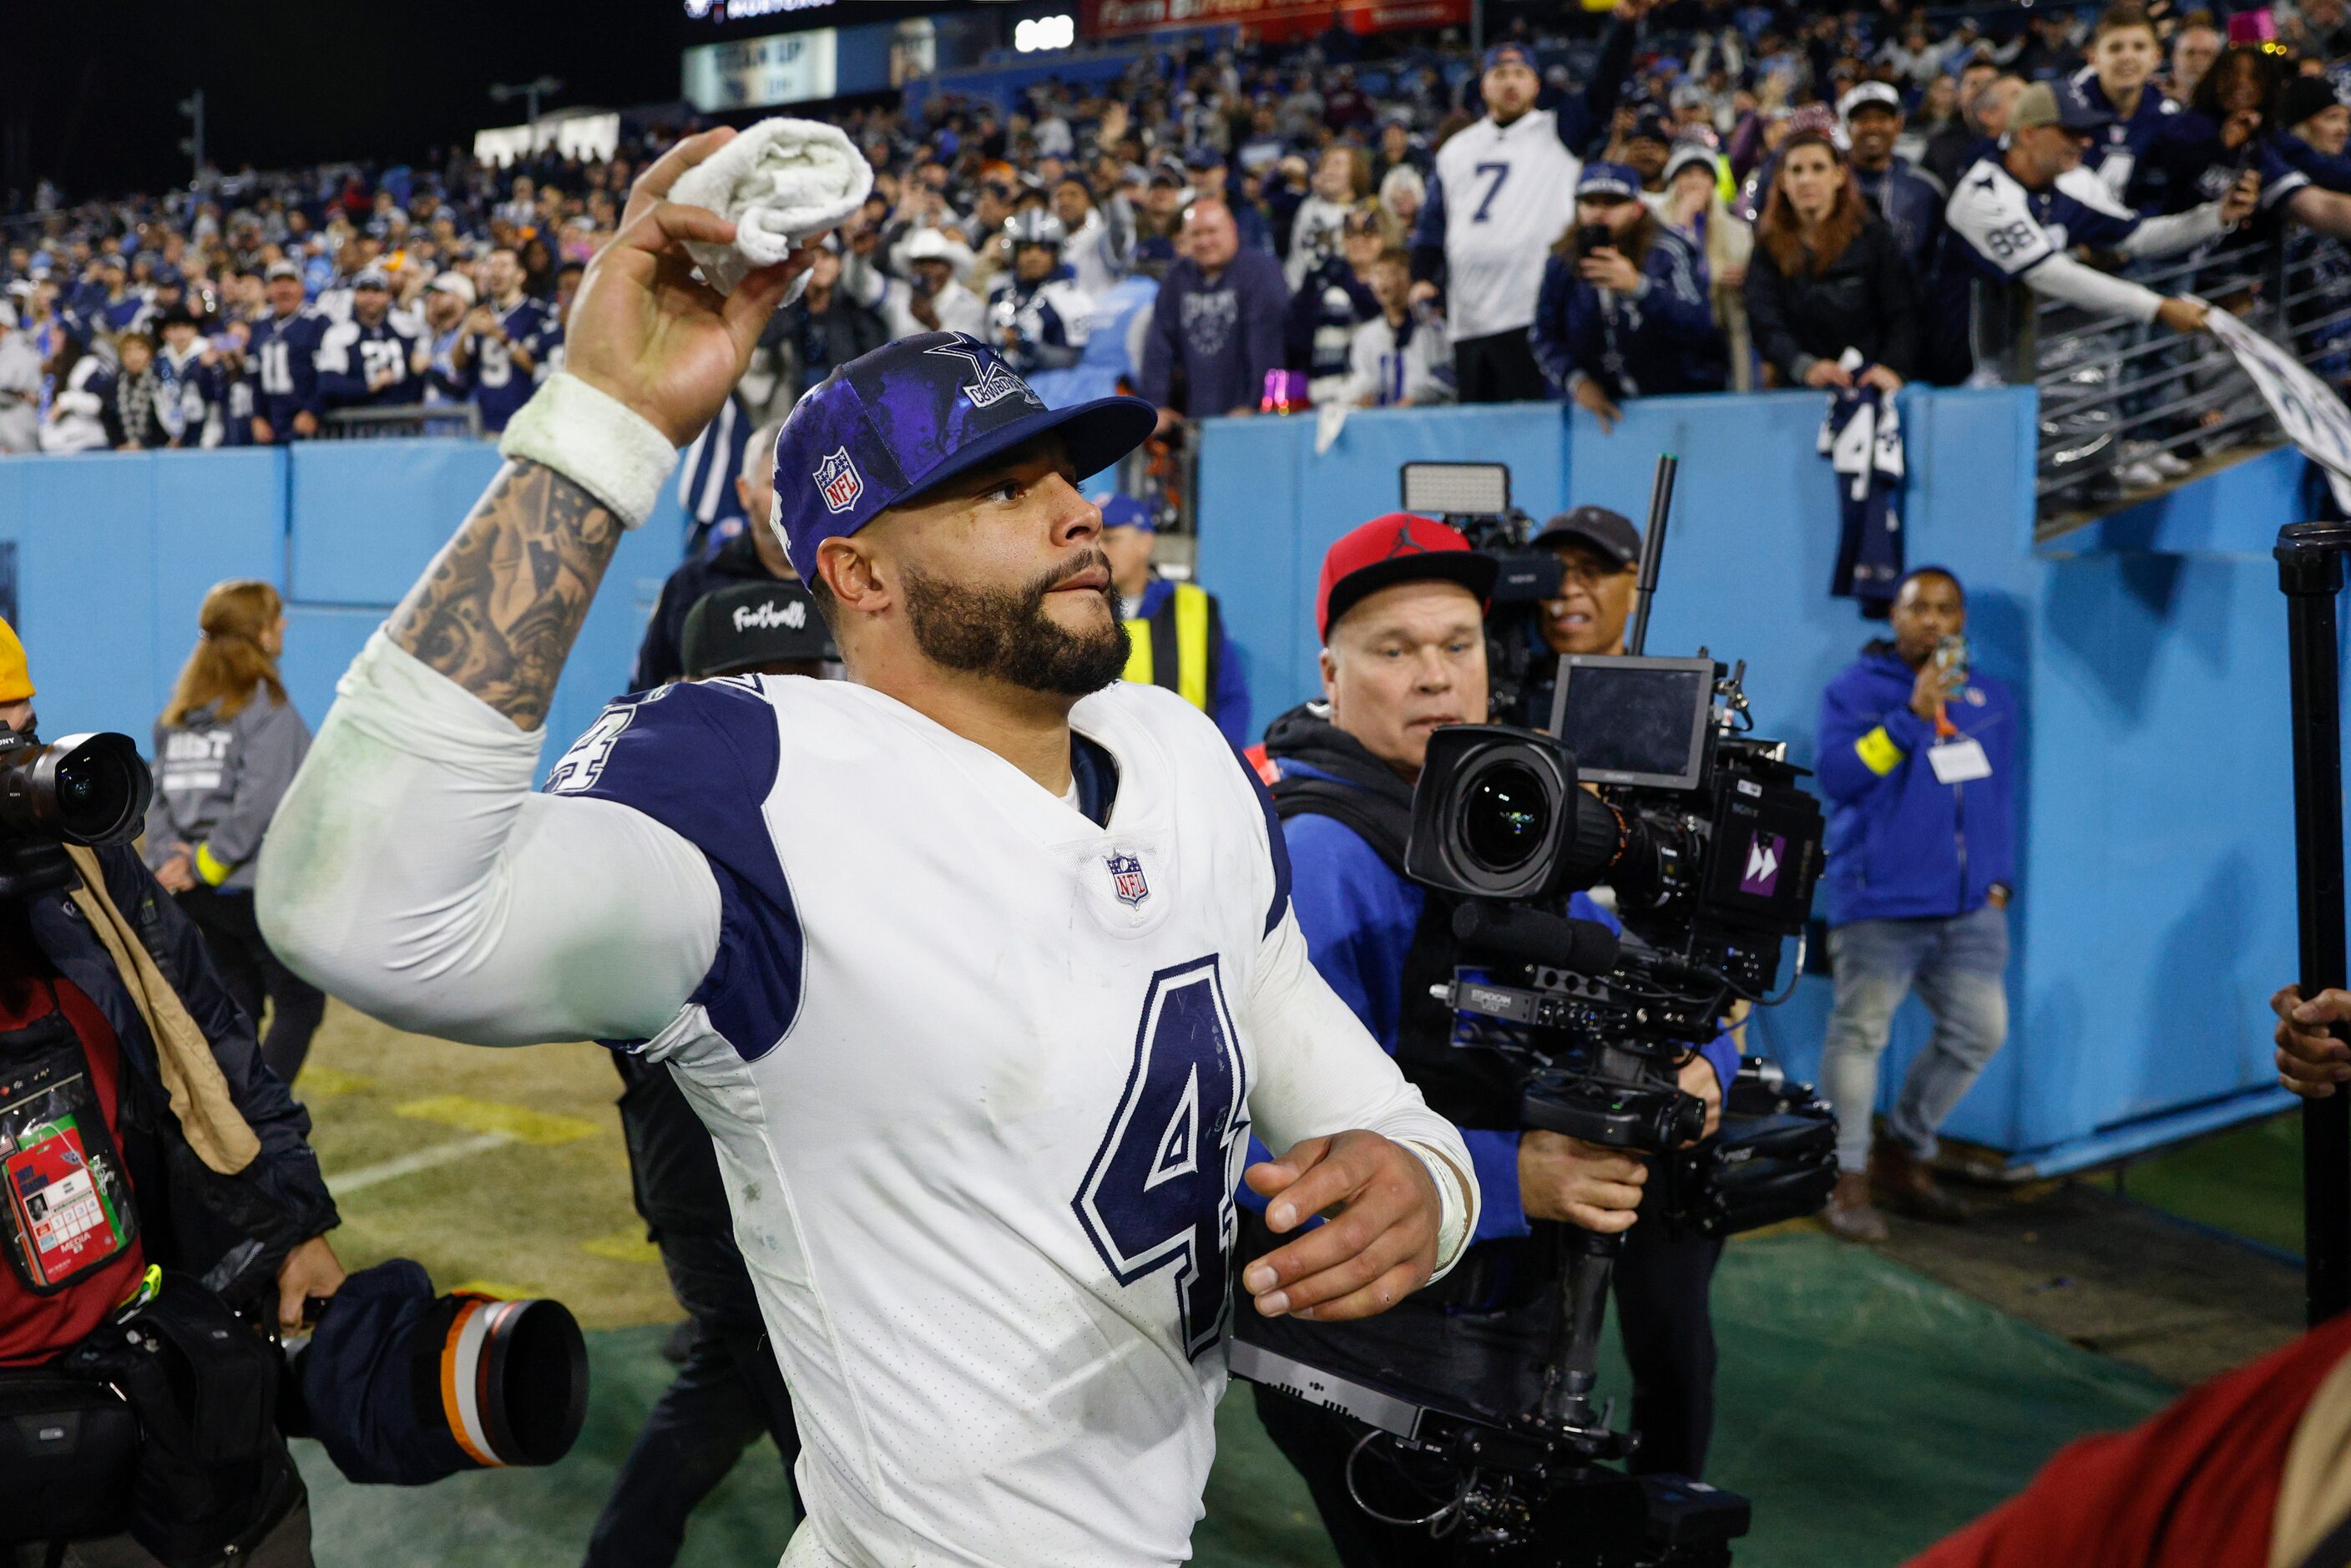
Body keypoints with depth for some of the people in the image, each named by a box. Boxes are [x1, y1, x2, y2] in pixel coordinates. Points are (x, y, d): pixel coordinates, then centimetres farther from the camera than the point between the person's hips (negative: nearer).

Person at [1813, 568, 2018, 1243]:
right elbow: (1836, 774, -15)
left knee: (1979, 1029, 5)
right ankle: (1848, 1180, 9)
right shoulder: (1855, 690, -1)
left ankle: (1905, 1155, 24)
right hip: (1879, 902, -5)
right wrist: (1912, 717, -21)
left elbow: (2002, 797, 21)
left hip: (1968, 908, 5)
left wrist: (1999, 878, 14)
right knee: (1860, 1034, -4)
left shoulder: (1991, 699, 15)